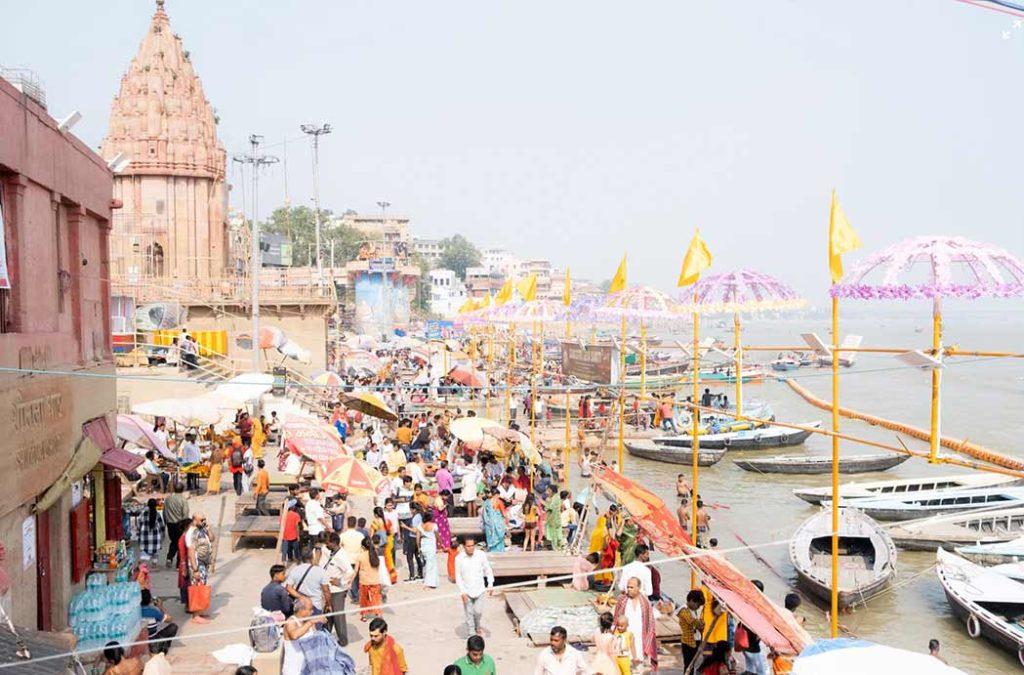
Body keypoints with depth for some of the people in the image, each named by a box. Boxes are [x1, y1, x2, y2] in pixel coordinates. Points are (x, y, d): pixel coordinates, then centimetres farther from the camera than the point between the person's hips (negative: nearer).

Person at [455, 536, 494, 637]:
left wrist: (490, 584, -10)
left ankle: (477, 626, 33)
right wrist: (463, 592, -10)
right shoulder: (459, 558, -10)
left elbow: (488, 570, 1)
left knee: (478, 611, 1)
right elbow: (458, 577, -5)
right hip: (467, 591, 0)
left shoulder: (481, 555, -9)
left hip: (479, 589, 0)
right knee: (469, 614, 5)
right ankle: (471, 634, 19)